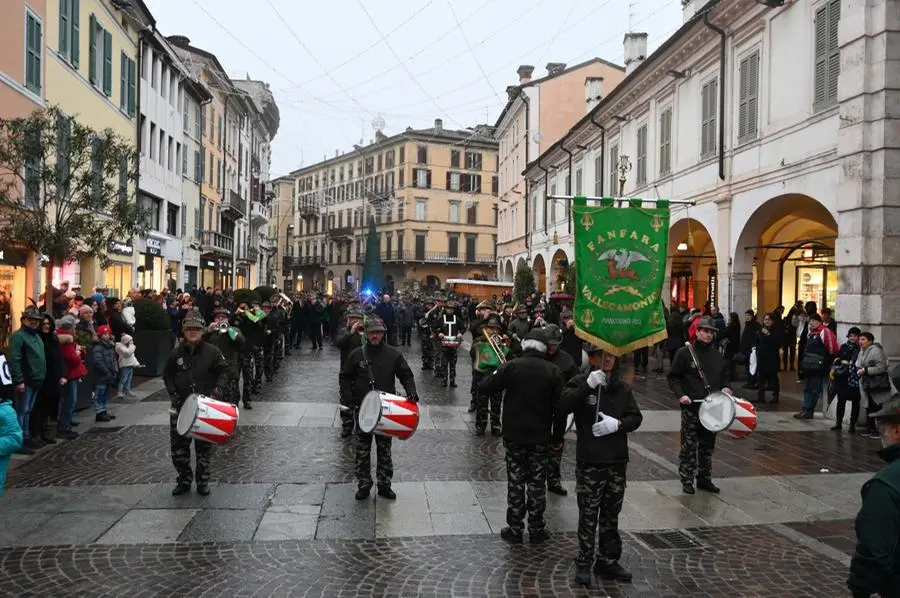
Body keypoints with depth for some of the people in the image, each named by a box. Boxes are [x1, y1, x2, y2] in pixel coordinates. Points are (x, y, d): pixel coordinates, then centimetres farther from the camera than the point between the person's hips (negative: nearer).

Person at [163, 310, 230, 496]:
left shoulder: (212, 352, -5)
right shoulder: (176, 353, 1)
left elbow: (223, 371, 1)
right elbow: (167, 375, 10)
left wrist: (218, 387, -14)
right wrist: (173, 393, -4)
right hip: (181, 406, 2)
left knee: (203, 447, 8)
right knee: (178, 446, 5)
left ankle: (203, 482, 23)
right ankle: (184, 480, 23)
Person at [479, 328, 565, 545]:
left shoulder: (511, 367, -10)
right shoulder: (553, 372, -5)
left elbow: (484, 387, -7)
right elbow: (559, 407, -3)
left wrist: (496, 374, 12)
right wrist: (557, 436, 6)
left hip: (514, 436, -1)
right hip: (540, 437, 1)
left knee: (515, 482, 9)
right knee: (537, 484, 11)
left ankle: (515, 529, 15)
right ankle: (536, 530, 19)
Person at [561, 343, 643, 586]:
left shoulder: (622, 387, 7)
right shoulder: (580, 382, -4)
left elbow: (636, 417, 4)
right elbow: (564, 406, -21)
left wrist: (618, 423, -16)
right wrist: (588, 385, -32)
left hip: (617, 461, 4)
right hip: (589, 462, -4)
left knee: (611, 516, 13)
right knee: (588, 516, 4)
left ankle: (608, 561, 26)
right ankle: (583, 563, 17)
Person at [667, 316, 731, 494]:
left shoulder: (717, 356, 10)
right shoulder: (685, 353, -5)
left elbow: (725, 376, 23)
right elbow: (673, 377, -3)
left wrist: (725, 387, 3)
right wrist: (681, 394, -15)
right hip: (691, 408, -5)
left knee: (708, 446, 13)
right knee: (689, 446, 0)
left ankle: (705, 479, 25)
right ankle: (687, 481, 11)